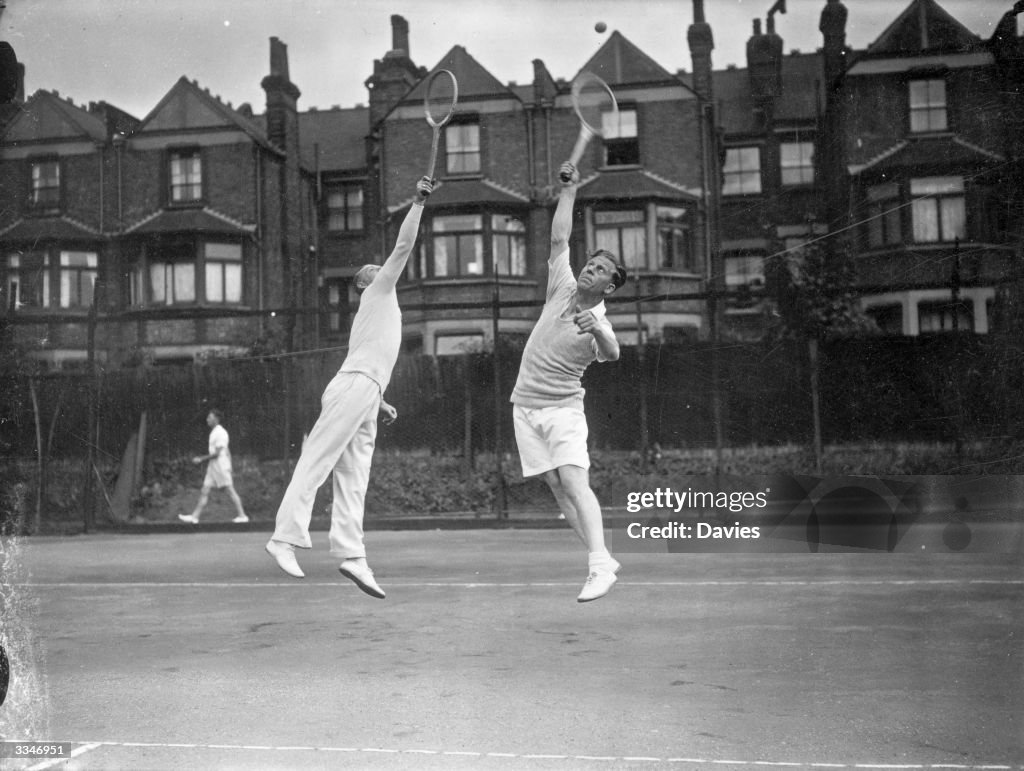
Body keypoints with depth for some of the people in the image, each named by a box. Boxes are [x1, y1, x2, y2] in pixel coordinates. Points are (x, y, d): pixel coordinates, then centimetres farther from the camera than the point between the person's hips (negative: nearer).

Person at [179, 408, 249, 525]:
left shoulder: (221, 432, -13)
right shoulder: (213, 432, 16)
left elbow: (217, 453, -18)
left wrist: (201, 459, -13)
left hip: (221, 466, -9)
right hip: (213, 467, 9)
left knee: (230, 491, -5)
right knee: (204, 491, 5)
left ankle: (242, 515, 0)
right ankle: (195, 516, 5)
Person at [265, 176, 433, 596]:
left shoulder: (380, 310, 35)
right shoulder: (377, 293, 13)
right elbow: (404, 245, 4)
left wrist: (381, 401, 22)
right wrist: (418, 202, 9)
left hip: (364, 401, 9)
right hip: (354, 387, -9)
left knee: (353, 480, -2)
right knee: (316, 460, -16)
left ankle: (351, 555, -9)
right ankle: (286, 537, -23)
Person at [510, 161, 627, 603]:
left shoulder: (598, 323, -14)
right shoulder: (563, 288, 3)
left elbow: (612, 354, -35)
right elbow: (559, 237, 7)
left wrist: (597, 331, -55)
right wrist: (568, 191, 6)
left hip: (563, 409, -5)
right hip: (526, 406, 6)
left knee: (574, 481, -20)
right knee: (557, 487, 2)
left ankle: (600, 565, -26)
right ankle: (601, 558, 7)